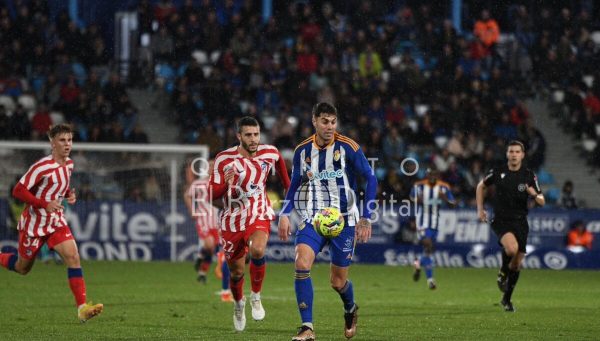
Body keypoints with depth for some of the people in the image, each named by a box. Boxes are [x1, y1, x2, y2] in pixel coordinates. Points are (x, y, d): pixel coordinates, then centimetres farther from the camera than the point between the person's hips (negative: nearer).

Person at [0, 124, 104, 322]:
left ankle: (82, 308, -21)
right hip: (34, 223, -5)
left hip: (56, 222, 5)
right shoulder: (42, 167, -21)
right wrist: (45, 204, -28)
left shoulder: (69, 164, 3)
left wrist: (69, 195, 0)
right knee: (23, 268, 10)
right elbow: (18, 191, -21)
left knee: (73, 257, -15)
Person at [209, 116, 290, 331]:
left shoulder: (270, 153, -8)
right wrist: (226, 183, -34)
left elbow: (280, 164, 18)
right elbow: (213, 194, -13)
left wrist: (290, 190, 29)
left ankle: (256, 296, -7)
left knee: (257, 251, -31)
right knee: (236, 272, 10)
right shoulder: (224, 159, -15)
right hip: (232, 221, 0)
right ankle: (239, 303, 43)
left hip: (259, 216, 0)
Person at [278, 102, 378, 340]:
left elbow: (370, 179, -4)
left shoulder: (347, 147, -9)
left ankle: (350, 310, 41)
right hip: (312, 219, 2)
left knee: (338, 281, 4)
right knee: (301, 263, -23)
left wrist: (365, 218, -9)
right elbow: (295, 185, 13)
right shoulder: (302, 150, 1)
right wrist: (284, 214, -2)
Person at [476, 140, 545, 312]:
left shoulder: (529, 176, -1)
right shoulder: (497, 172, -3)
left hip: (520, 222, 2)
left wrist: (534, 195, -22)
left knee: (517, 263, 5)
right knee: (511, 248, -31)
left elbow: (542, 202, 1)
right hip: (501, 221, -2)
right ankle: (503, 273, 0)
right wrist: (480, 209, 7)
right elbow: (481, 186, 15)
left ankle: (507, 299, 23)